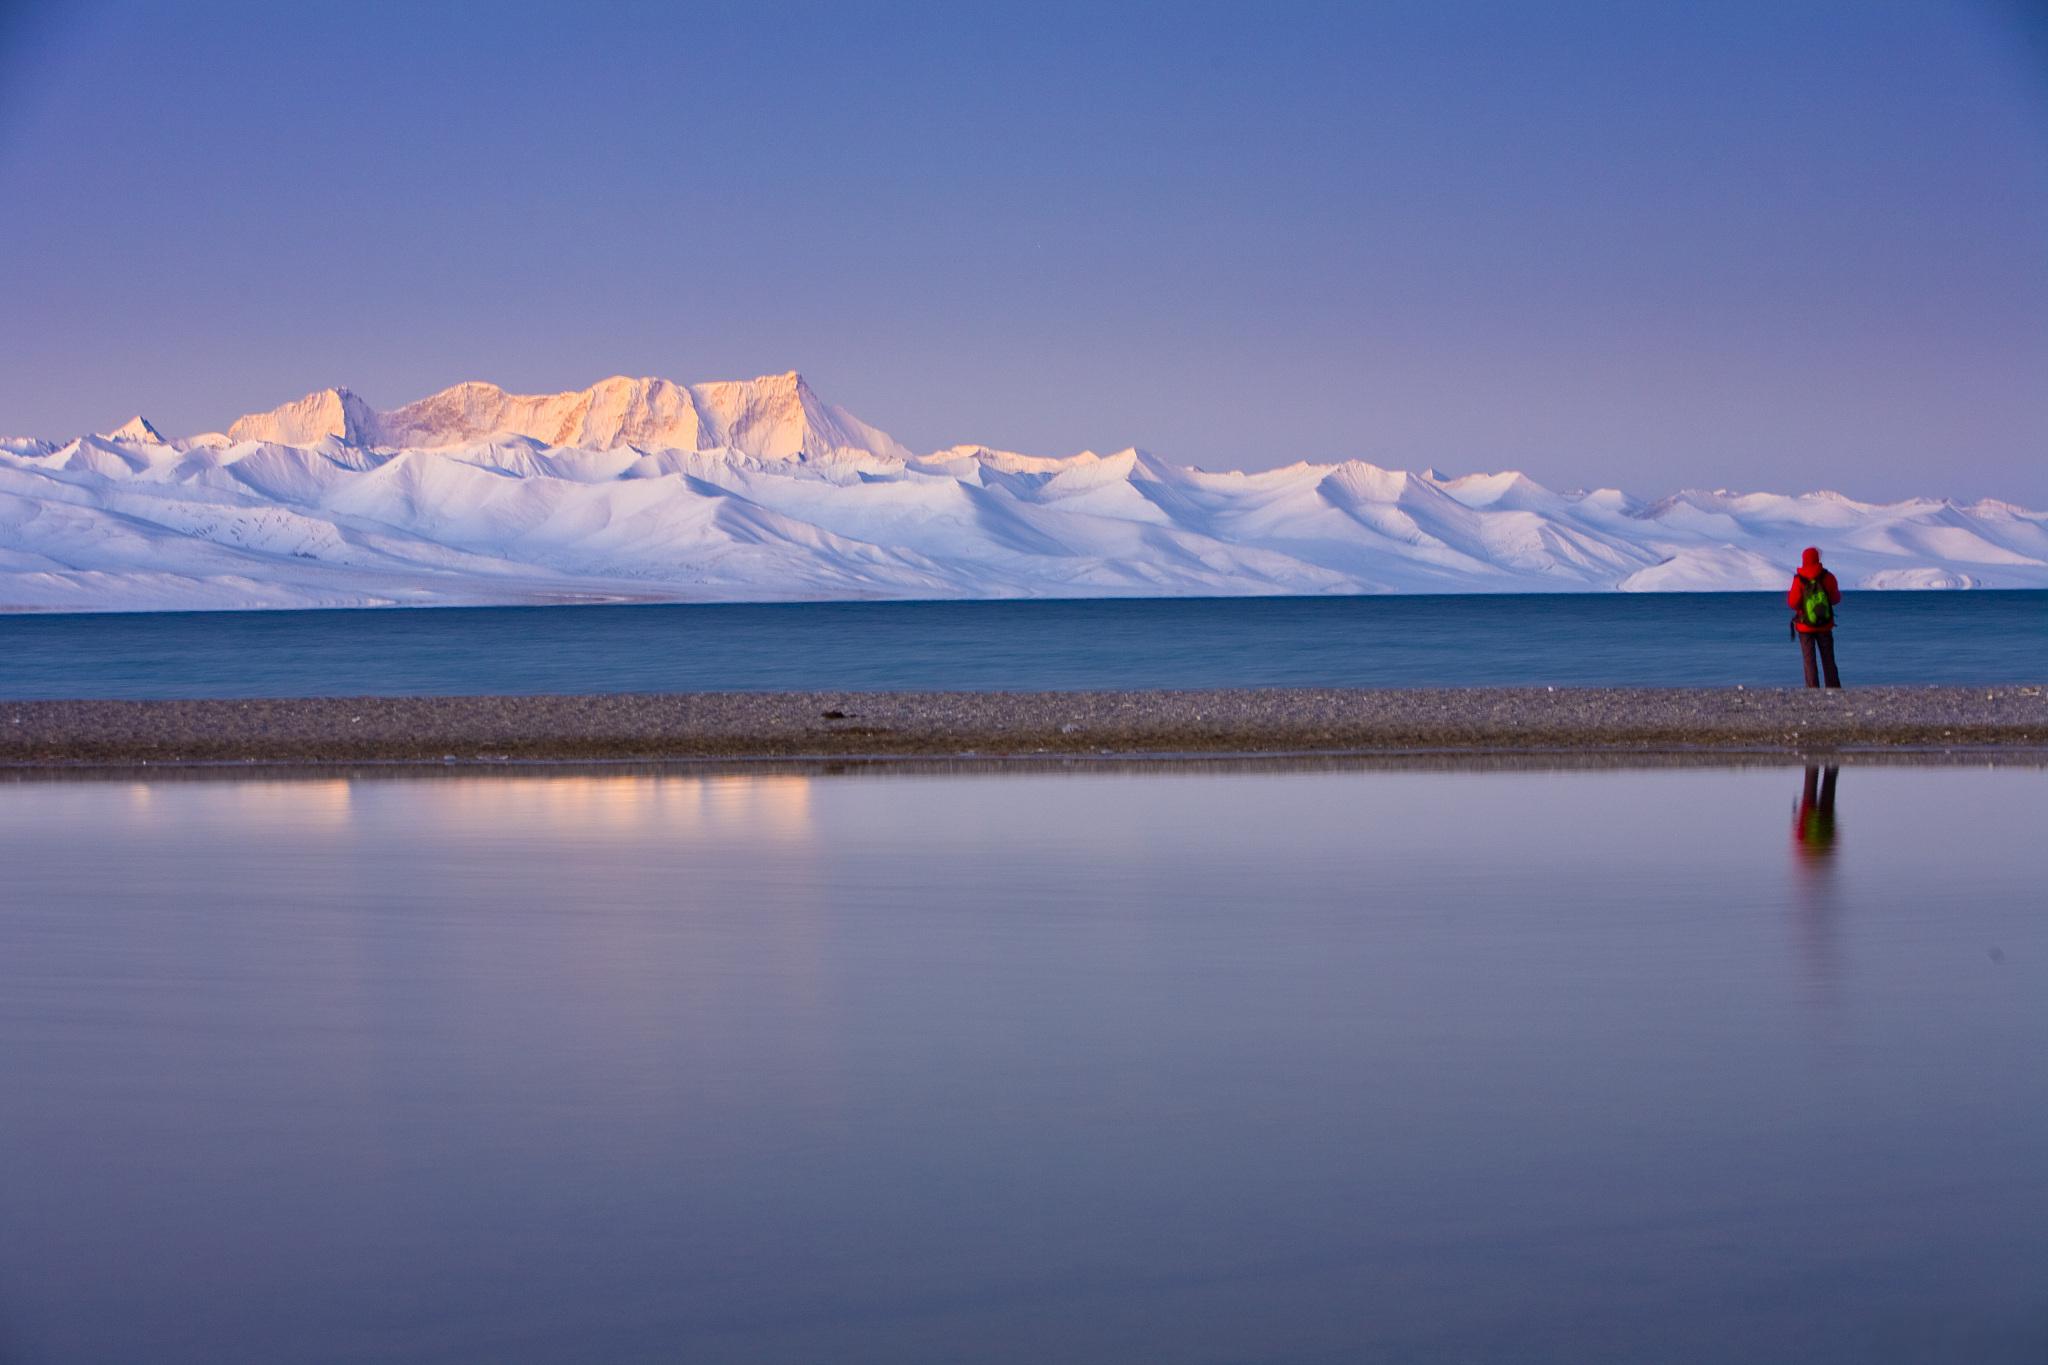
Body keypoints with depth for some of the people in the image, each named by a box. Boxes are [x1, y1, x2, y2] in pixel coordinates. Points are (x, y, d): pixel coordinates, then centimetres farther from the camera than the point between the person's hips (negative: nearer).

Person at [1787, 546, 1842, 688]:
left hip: (1805, 626, -2)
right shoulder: (1827, 577, -9)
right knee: (1828, 660, 12)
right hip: (1825, 626, 2)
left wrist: (1788, 595, 8)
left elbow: (1793, 603, -14)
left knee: (1809, 661, 3)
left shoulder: (1799, 580, -15)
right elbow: (1836, 598, 1)